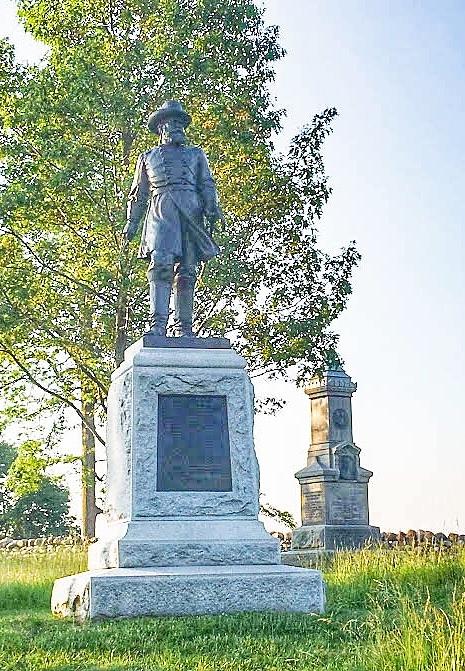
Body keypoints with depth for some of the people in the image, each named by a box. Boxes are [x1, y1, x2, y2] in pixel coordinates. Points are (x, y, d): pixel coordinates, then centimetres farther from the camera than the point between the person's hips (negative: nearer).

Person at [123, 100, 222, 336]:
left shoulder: (195, 154, 27)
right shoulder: (148, 157, 26)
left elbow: (207, 185, 16)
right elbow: (138, 193, 24)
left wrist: (212, 209, -1)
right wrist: (131, 222, 14)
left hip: (191, 212, 2)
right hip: (161, 211, -2)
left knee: (187, 270, -5)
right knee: (161, 262, -21)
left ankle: (184, 327, -5)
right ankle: (158, 324, -29)